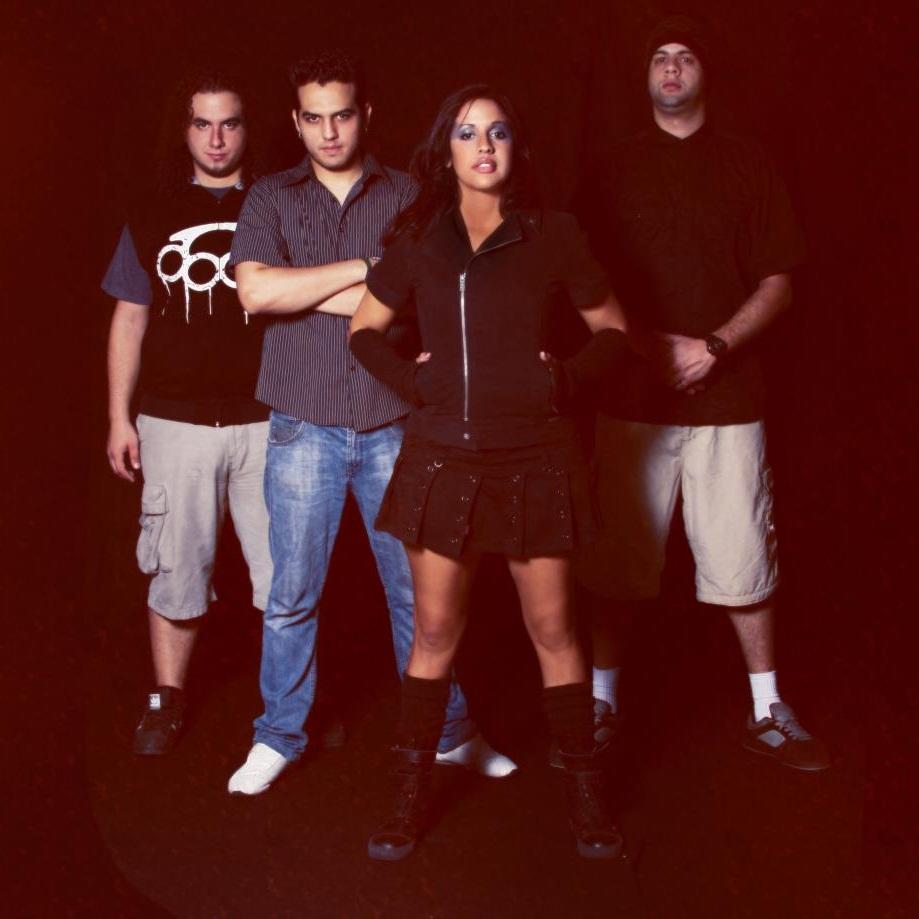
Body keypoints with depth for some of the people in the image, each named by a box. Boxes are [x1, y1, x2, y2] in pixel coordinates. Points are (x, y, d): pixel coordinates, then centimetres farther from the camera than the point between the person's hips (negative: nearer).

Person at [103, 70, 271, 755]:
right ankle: (168, 700, 23)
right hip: (176, 423, 1)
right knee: (175, 569, 7)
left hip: (267, 421, -1)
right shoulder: (153, 217, 10)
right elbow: (130, 321, 11)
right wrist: (119, 419, 6)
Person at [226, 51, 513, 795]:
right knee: (293, 594, 8)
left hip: (393, 427, 0)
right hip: (304, 431, 0)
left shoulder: (409, 197, 4)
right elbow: (256, 290, -12)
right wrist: (365, 269, -11)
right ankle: (278, 737, 24)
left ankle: (449, 732, 22)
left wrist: (309, 293, -12)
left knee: (417, 587, 8)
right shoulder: (271, 198, 5)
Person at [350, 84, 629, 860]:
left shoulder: (552, 235, 0)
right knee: (435, 631, 8)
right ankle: (412, 797, 20)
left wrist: (567, 380, -9)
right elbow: (365, 330, 14)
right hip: (443, 460, 2)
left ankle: (586, 792, 20)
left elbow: (612, 331, 7)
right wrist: (411, 380, -2)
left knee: (552, 630, 6)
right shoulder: (419, 239, 5)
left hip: (534, 463, -1)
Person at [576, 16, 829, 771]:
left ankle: (768, 712, 17)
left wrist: (712, 347, -12)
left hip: (727, 398, 0)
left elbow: (778, 284, 2)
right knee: (618, 561, 5)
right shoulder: (617, 167, 8)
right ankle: (603, 700, 20)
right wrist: (642, 343, -9)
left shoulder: (746, 165, 6)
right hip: (633, 398, 1)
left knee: (743, 560, 3)